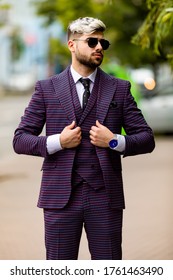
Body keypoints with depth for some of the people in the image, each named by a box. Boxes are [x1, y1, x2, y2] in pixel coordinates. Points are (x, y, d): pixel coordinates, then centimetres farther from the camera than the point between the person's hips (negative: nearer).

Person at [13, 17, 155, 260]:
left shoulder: (119, 89, 8)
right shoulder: (47, 89, 6)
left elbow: (146, 139, 7)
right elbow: (20, 139, 4)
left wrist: (114, 141, -11)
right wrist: (57, 142, -12)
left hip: (105, 195, 1)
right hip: (61, 195, -1)